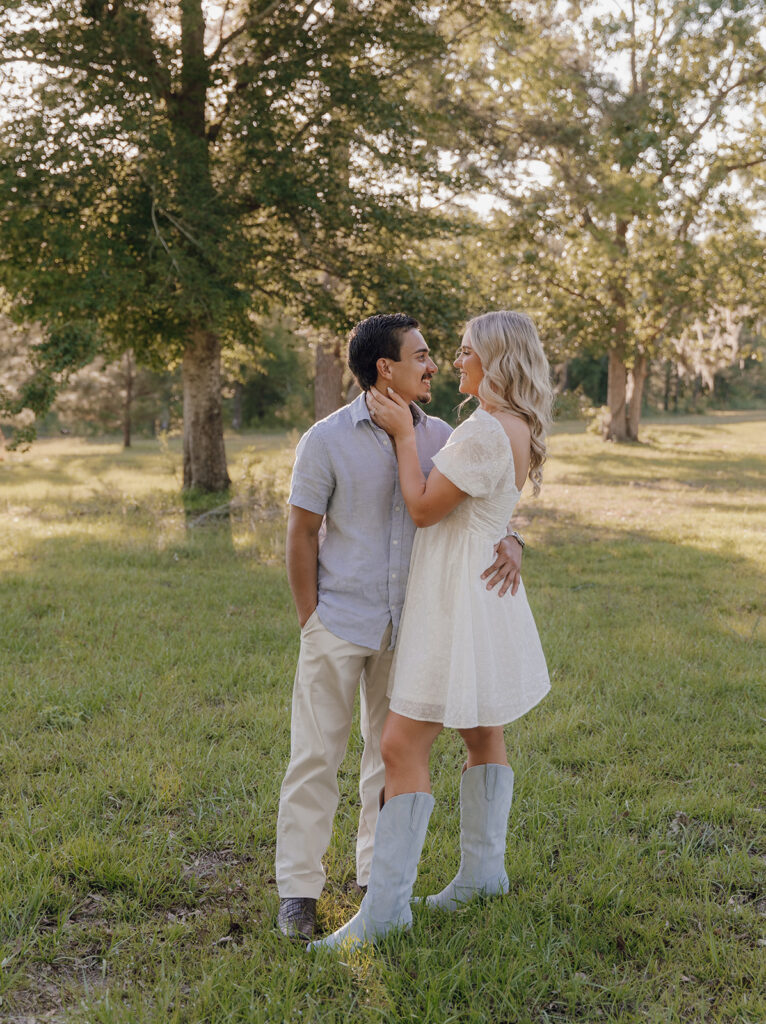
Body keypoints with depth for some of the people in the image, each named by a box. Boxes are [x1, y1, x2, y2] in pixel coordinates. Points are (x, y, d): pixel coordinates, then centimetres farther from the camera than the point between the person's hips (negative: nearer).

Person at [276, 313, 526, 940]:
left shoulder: (439, 437, 1)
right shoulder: (328, 440, -9)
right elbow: (302, 535, -5)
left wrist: (509, 543, -19)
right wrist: (311, 622, -6)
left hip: (406, 627, 4)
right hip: (339, 623, -4)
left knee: (394, 753, 13)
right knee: (316, 755, 2)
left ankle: (381, 877, 29)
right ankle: (298, 889, 15)